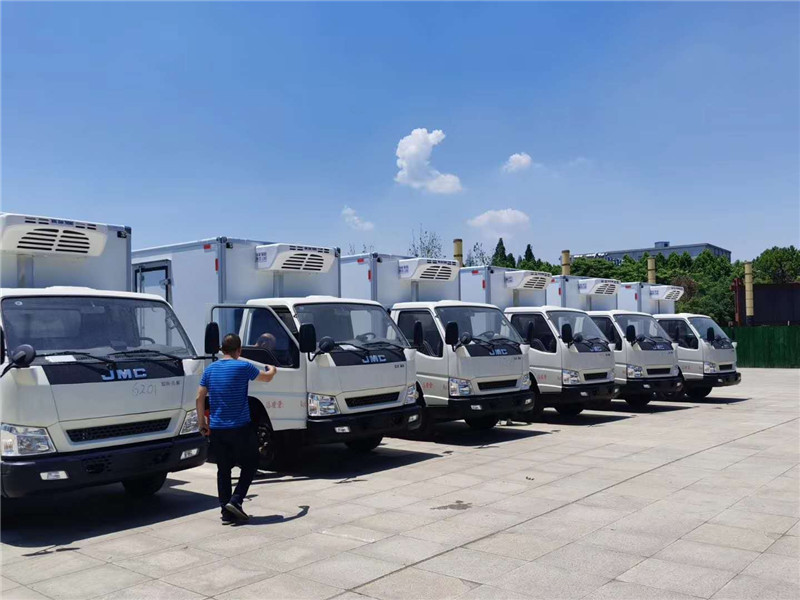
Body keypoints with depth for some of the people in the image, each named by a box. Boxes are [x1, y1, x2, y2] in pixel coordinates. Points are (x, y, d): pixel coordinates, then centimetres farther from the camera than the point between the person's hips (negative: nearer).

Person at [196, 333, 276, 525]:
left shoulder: (210, 369, 5)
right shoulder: (243, 367, -8)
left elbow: (200, 398, 6)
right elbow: (266, 378, 7)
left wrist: (202, 423, 14)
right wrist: (272, 370, 30)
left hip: (217, 429, 5)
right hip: (240, 428, -5)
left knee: (223, 469, 12)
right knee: (250, 464, 12)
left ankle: (226, 512, 12)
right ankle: (235, 501, -1)